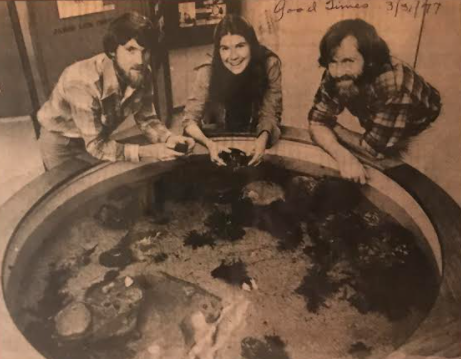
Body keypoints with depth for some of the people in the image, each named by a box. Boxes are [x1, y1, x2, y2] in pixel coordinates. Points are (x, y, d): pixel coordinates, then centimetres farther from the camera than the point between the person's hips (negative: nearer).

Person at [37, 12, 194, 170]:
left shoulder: (142, 74, -20)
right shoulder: (84, 81, -38)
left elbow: (147, 119, -10)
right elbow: (96, 145, -35)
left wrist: (167, 138, -31)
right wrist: (146, 151, -43)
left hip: (98, 137, 5)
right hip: (61, 141, -5)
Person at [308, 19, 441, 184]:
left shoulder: (394, 85, -40)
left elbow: (375, 149, -33)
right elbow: (317, 121, -22)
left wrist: (334, 129, -19)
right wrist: (343, 155, -42)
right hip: (378, 134, 4)